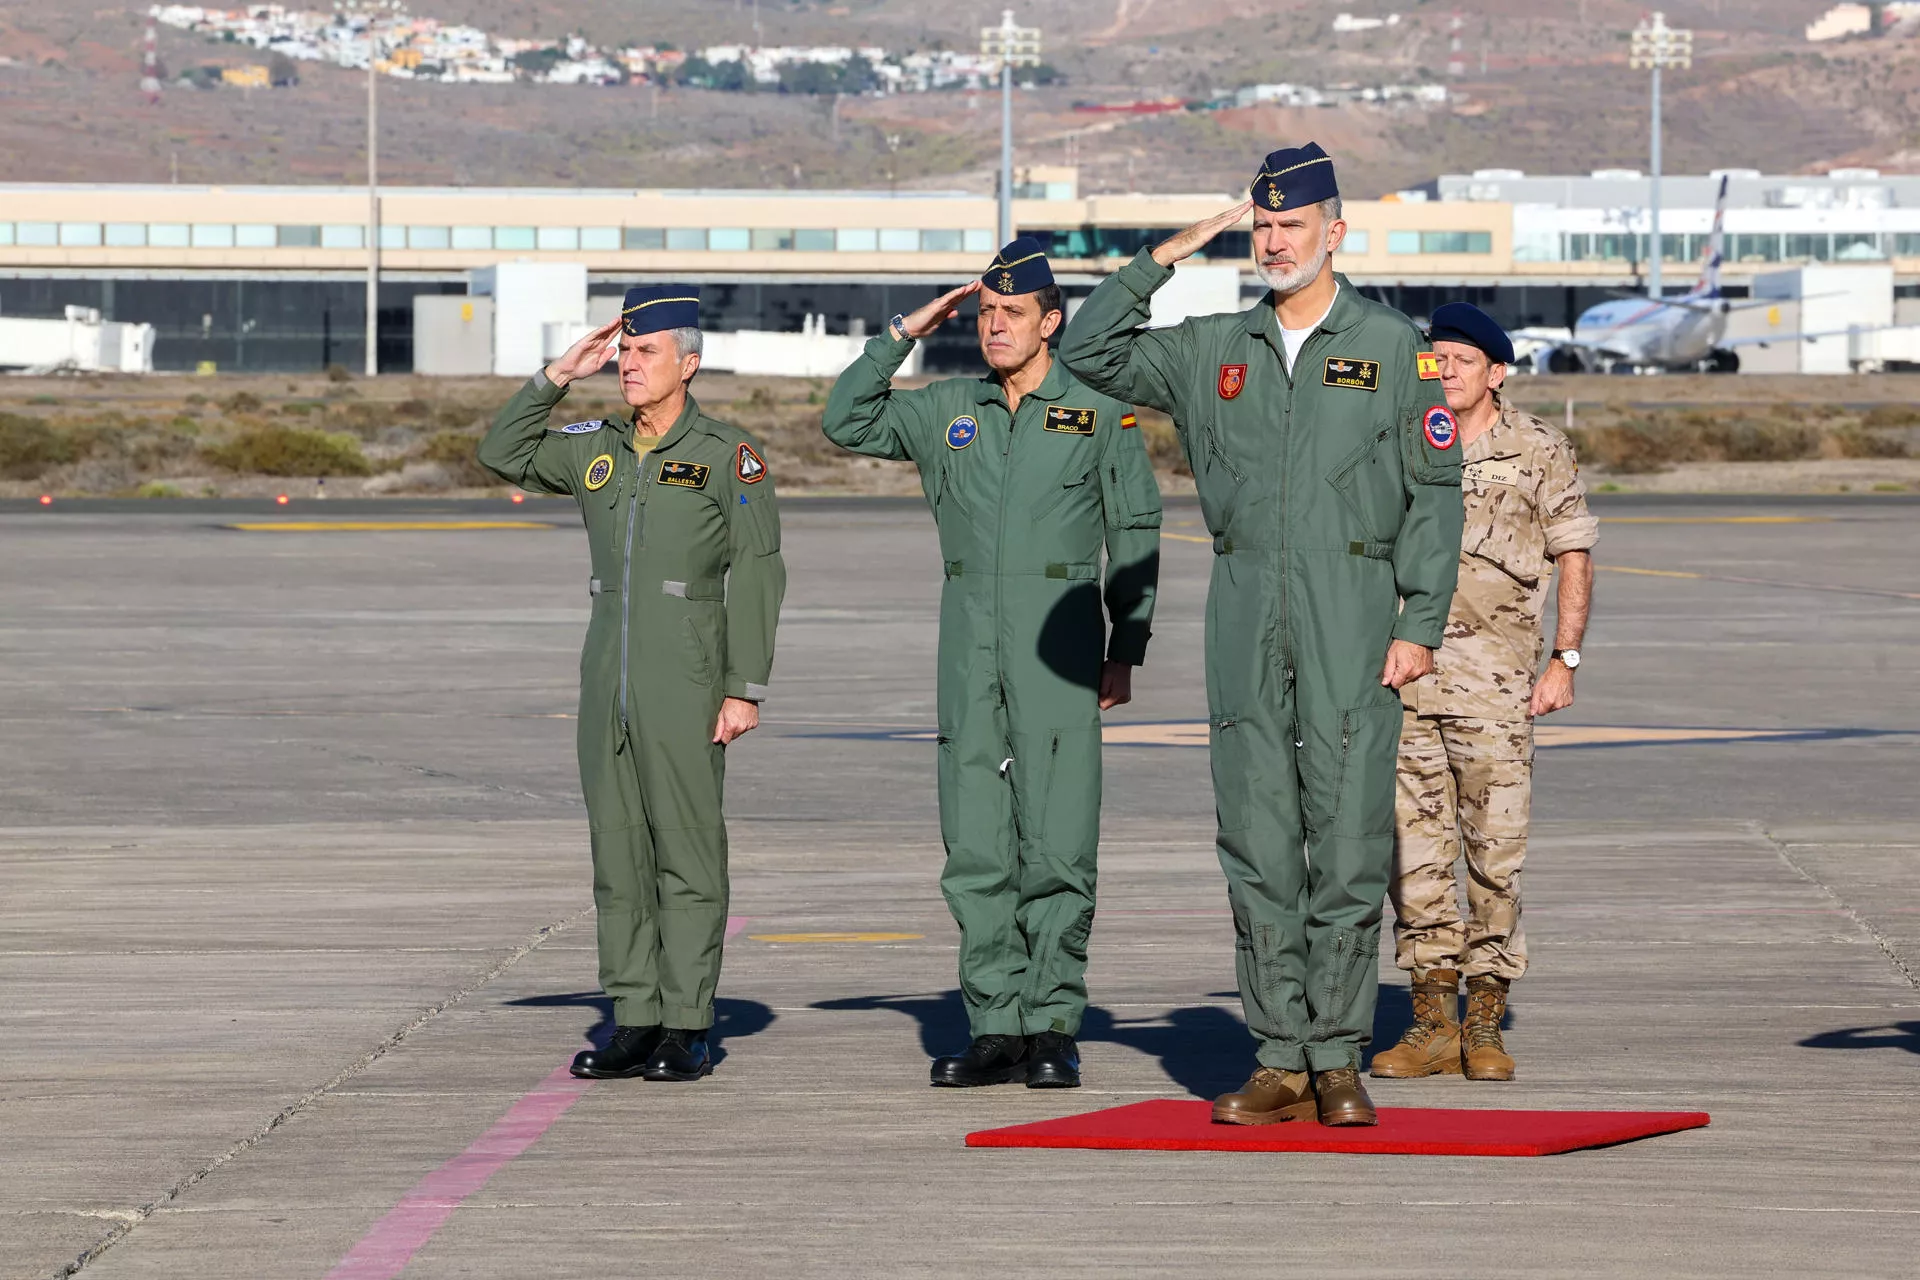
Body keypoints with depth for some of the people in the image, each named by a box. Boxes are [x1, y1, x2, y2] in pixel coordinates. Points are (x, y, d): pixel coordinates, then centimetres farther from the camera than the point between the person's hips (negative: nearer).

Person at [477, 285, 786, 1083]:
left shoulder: (731, 457, -5)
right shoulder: (598, 451, 12)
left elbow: (756, 577, -7)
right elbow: (504, 455, 17)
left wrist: (745, 688, -13)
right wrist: (560, 374, 8)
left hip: (687, 683, -6)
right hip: (609, 680, 6)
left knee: (687, 852, -4)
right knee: (618, 853, 6)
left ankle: (687, 1030, 0)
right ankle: (634, 1024, 10)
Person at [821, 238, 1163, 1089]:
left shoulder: (1100, 414, 2)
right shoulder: (947, 411, 12)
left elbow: (1135, 540, 3)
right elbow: (846, 423, 11)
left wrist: (1125, 654, -2)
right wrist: (905, 334, 6)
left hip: (1059, 651, -4)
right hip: (970, 650, 4)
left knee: (1056, 848, -6)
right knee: (975, 850, 2)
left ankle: (1052, 1029, -2)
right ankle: (996, 1028, 5)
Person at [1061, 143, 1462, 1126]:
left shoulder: (1393, 348, 4)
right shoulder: (1213, 351, 13)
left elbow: (1434, 492, 2)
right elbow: (1089, 354, 11)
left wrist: (1422, 624, -6)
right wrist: (1163, 260, 3)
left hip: (1352, 616, -3)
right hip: (1246, 619, 3)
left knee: (1349, 844, -5)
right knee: (1258, 849, 3)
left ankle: (1338, 1059, 1)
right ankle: (1281, 1062, 7)